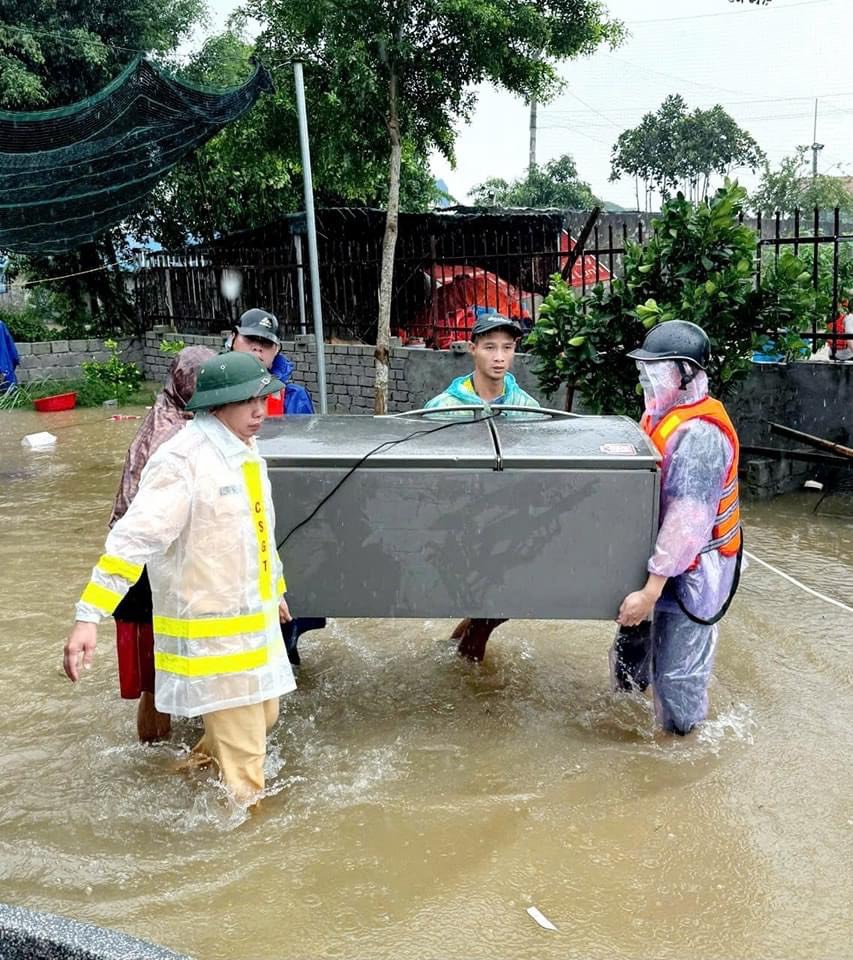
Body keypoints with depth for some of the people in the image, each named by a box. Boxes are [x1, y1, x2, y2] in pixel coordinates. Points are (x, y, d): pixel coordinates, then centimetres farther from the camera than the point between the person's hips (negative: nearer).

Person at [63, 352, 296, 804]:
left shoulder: (244, 451, 8)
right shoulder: (182, 459, -21)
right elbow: (134, 537, -28)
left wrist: (275, 589, 32)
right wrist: (89, 617, -34)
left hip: (253, 619, 9)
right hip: (211, 632, -9)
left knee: (262, 717, 23)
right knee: (242, 751, -1)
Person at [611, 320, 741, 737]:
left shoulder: (698, 434, -25)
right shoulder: (661, 413, 6)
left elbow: (687, 521, -29)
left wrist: (651, 591, -29)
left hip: (691, 568, -9)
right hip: (654, 556, 9)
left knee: (676, 671, 0)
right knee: (633, 639, 22)